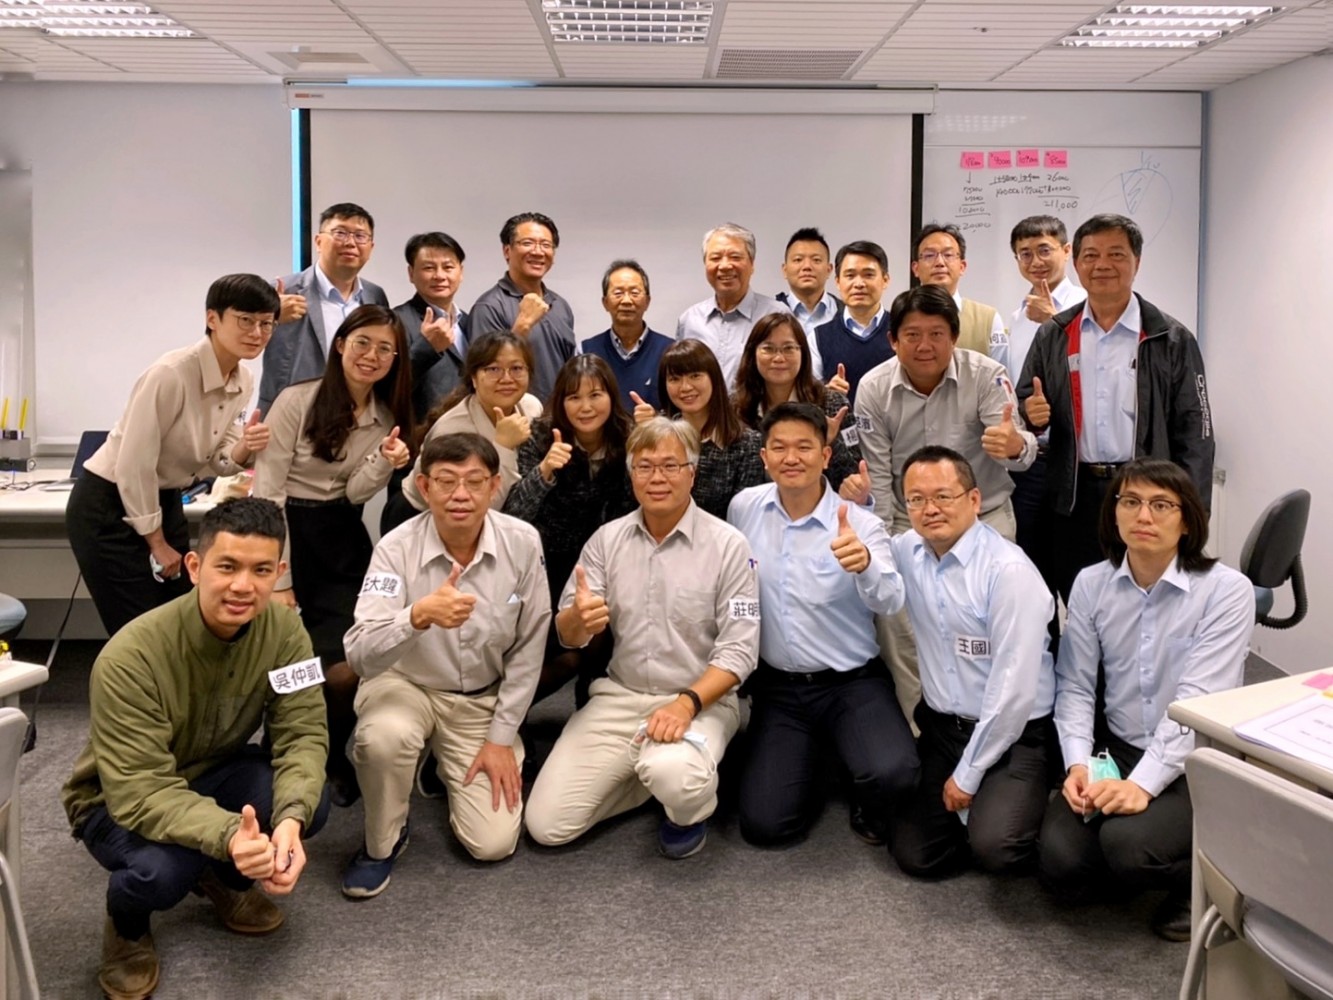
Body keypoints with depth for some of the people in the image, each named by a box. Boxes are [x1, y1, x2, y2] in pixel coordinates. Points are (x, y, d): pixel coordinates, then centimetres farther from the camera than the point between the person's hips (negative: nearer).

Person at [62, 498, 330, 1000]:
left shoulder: (283, 629, -19)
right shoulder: (131, 657, -33)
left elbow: (302, 735, -22)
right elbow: (139, 792, -36)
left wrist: (291, 818, -43)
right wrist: (227, 834, -53)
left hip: (214, 774, 4)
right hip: (119, 800, -4)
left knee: (309, 802, -26)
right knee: (160, 870, -36)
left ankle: (226, 879, 9)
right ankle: (126, 927, 4)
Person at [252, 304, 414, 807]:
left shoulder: (387, 417, 6)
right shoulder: (297, 401, -10)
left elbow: (355, 493, -2)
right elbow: (266, 491, -12)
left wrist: (385, 462, -24)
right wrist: (277, 580, -15)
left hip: (343, 541, 4)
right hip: (288, 531, -4)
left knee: (345, 666, -5)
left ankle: (332, 758, 24)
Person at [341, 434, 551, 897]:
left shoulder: (522, 543, -16)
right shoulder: (397, 547, -21)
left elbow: (528, 648, -6)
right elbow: (360, 655, -31)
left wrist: (501, 737, -6)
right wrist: (420, 615, -50)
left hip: (483, 700, 2)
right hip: (406, 685, -1)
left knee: (493, 843, -9)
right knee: (383, 737, -37)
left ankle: (448, 766, 25)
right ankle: (381, 843, -4)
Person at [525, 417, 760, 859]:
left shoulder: (727, 544, -7)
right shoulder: (606, 539, 3)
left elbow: (739, 648, -9)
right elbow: (566, 636, 2)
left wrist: (686, 703, -25)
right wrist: (578, 619, -23)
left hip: (701, 699, -3)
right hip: (618, 697, 4)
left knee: (673, 776, -37)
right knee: (546, 825, -7)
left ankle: (690, 810, 2)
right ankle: (660, 774, 15)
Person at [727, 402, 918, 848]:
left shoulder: (861, 524, -13)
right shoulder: (744, 507, -2)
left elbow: (890, 602, -29)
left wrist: (864, 563, -52)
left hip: (853, 683, -2)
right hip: (777, 686, 3)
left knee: (893, 774, -30)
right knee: (763, 823, -9)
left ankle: (868, 811, 9)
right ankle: (806, 761, 25)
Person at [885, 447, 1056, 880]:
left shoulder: (1009, 570, -19)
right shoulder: (907, 552, -1)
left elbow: (1013, 688, -20)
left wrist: (968, 774, -14)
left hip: (1011, 735, -5)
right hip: (940, 729, 6)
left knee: (994, 847, -25)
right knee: (916, 855, -2)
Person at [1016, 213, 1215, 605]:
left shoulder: (1171, 340, -1)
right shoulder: (1053, 336, 8)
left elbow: (1193, 435, -3)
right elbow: (1027, 404, 15)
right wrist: (1031, 413, -10)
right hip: (1074, 498, 3)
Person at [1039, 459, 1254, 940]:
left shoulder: (1226, 590, -12)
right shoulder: (1091, 584, 1)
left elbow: (1199, 700, -19)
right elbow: (1075, 685, 0)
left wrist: (1144, 783, -28)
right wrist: (1077, 763, -16)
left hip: (1195, 764, -3)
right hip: (1116, 751, 4)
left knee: (1126, 845, -29)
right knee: (1061, 864, -16)